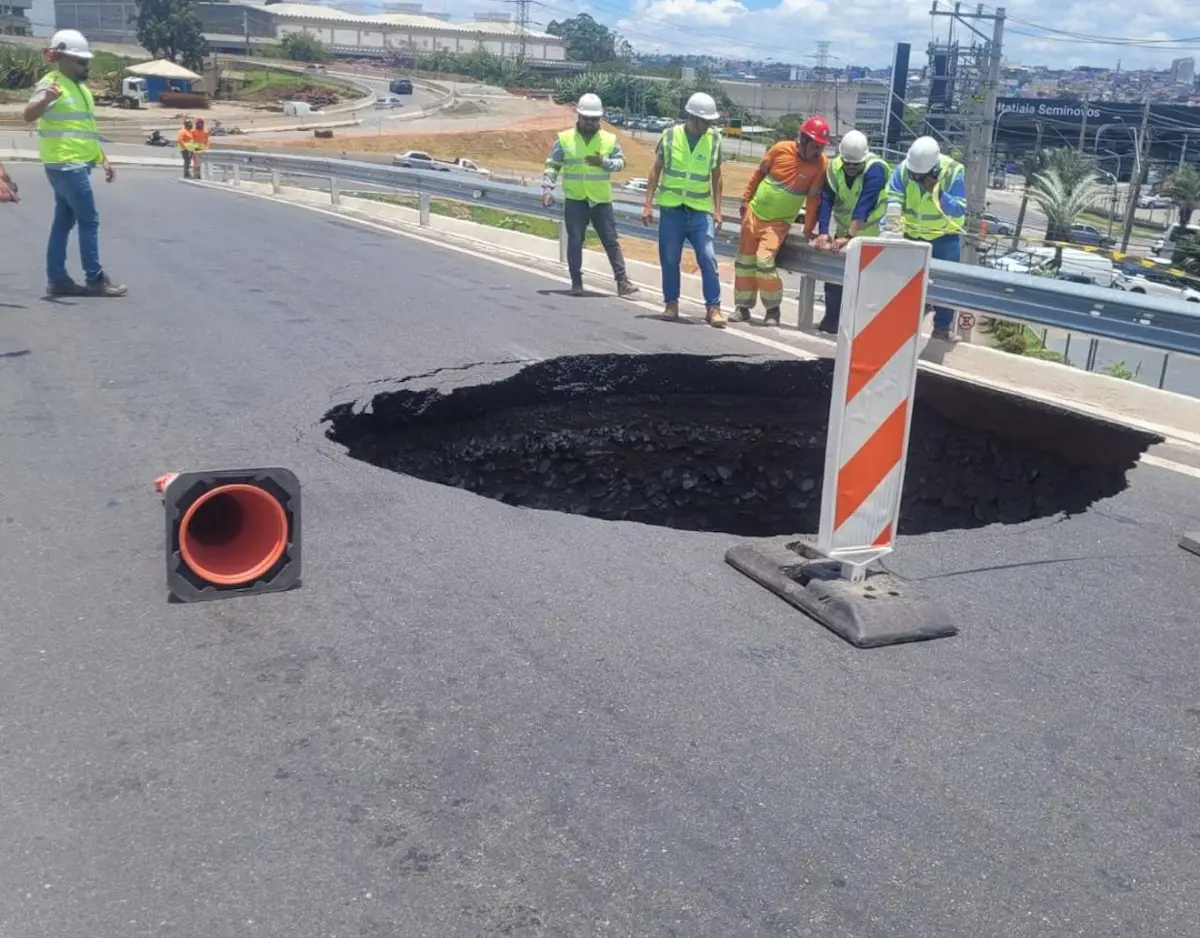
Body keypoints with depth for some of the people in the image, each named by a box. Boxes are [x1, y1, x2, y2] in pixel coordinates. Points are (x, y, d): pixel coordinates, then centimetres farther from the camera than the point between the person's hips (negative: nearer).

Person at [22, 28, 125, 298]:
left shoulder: (81, 88, 18)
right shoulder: (51, 83, -11)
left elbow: (88, 130, 26)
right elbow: (29, 115, -27)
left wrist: (104, 160, 23)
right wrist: (46, 99, -47)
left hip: (76, 165, 9)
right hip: (66, 165, -9)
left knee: (64, 222, 10)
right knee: (89, 220, -8)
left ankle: (57, 279, 13)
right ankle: (95, 279, -4)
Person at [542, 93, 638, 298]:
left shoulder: (609, 139, 4)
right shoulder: (565, 139, 1)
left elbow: (621, 162, 2)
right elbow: (552, 166, 2)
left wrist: (603, 162, -17)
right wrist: (547, 189, -10)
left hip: (601, 201, 1)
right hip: (574, 200, 0)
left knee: (611, 241, 1)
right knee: (575, 242, 3)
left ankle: (622, 281, 2)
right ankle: (576, 282, 13)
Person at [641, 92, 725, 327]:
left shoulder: (714, 139, 2)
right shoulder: (669, 136, -1)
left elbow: (716, 176, 9)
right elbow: (656, 171, 5)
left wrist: (717, 209, 4)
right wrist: (648, 204, -1)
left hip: (700, 210, 0)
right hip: (671, 208, 0)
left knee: (708, 258, -9)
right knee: (670, 259, 5)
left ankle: (713, 307, -4)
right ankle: (671, 303, 18)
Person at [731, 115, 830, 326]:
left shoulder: (821, 164, -13)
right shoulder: (781, 149, -10)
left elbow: (814, 198, -10)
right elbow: (759, 173, 2)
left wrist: (808, 229, -6)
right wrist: (746, 200, 6)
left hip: (779, 221, -3)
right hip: (755, 212, 3)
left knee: (765, 260, -18)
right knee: (745, 260, 6)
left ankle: (773, 309, -3)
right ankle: (743, 307, 20)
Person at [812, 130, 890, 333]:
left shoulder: (875, 170, -24)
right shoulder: (835, 167, -9)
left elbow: (863, 208, -32)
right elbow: (826, 200, -15)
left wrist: (848, 237, -39)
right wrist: (823, 232, -27)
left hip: (869, 234, -5)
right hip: (843, 230, 5)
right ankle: (831, 321, 17)